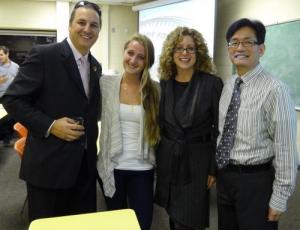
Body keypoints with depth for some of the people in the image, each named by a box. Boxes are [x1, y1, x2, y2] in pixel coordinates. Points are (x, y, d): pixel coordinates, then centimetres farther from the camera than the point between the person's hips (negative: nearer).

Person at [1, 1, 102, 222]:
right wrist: (50, 126, -20)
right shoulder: (44, 55, -11)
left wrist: (92, 148, 8)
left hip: (85, 164, 7)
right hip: (48, 164, -6)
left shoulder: (96, 66, 10)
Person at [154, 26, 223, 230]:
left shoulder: (212, 83, -9)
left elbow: (219, 129, -8)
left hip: (197, 160, -4)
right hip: (168, 158, 4)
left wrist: (214, 168, -9)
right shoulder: (164, 83, 3)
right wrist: (157, 157, 9)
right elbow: (159, 123, 10)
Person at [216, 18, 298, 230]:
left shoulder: (274, 90, -18)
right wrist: (213, 169, 13)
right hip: (224, 176, 7)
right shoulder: (227, 87, 5)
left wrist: (279, 199, -13)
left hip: (256, 180, -6)